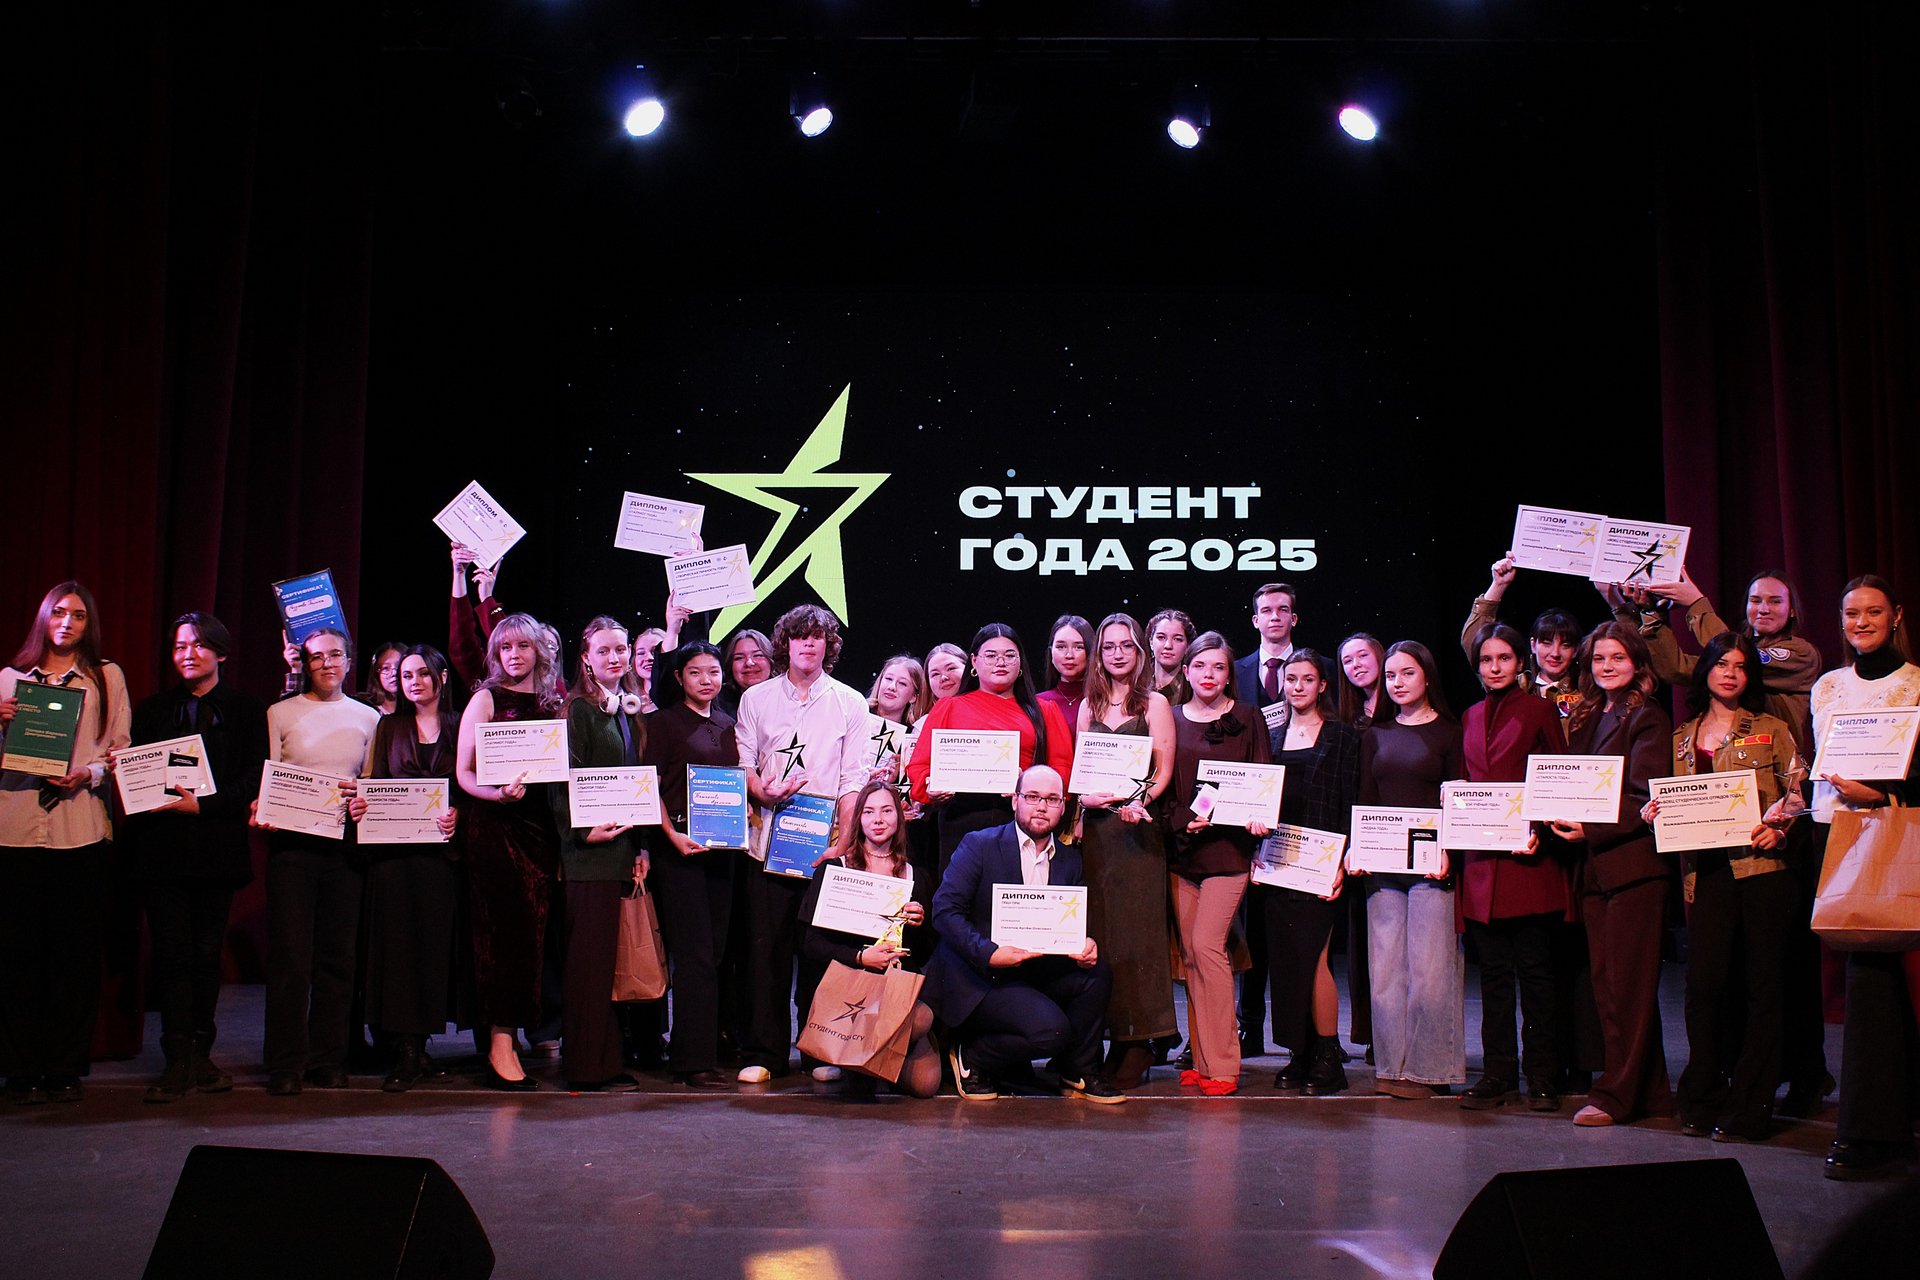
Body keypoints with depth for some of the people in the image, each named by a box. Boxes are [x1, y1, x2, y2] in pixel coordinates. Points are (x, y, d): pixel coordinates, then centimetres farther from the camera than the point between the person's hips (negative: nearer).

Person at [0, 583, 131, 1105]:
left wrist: (88, 773, -10)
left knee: (73, 952, 0)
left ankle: (64, 1070, 7)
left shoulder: (107, 677, 14)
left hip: (81, 827, -1)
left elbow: (122, 748, 8)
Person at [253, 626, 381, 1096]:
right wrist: (261, 811, -14)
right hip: (292, 841, -2)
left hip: (346, 843, 2)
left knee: (337, 955, 3)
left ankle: (327, 1061, 11)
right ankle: (286, 1065, 1)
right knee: (289, 955, -5)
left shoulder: (368, 718, 13)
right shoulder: (280, 713, 8)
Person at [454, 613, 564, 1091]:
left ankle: (504, 1039, 9)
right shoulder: (485, 699, 4)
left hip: (540, 825, 4)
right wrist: (498, 793, -17)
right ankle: (500, 1046, -4)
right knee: (503, 929, -7)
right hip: (494, 824, -4)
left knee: (533, 929, 1)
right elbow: (464, 772, -1)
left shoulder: (552, 702, 14)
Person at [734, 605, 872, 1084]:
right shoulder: (756, 699, 11)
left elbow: (853, 779, 3)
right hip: (770, 841, 1)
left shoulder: (850, 703, 8)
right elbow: (742, 762, 8)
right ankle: (764, 1054, 7)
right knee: (766, 948, -1)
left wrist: (844, 842, -6)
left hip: (826, 844, 0)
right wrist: (763, 791, -14)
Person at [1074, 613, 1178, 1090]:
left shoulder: (1154, 703, 3)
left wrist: (1139, 801, -20)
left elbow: (1164, 771, -3)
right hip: (1096, 827, 4)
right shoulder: (1089, 706, 16)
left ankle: (1137, 1044, -1)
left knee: (1136, 929, -5)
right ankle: (1118, 1037, 8)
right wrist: (1087, 798, -5)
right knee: (1100, 929, 2)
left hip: (1139, 826, -4)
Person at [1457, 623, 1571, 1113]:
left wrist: (1539, 830, -14)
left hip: (1528, 857, -4)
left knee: (1535, 971, 0)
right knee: (1493, 972, 7)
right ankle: (1498, 1074, 14)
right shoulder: (1470, 718, 17)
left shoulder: (1540, 711, 3)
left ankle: (1541, 1077, 7)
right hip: (1481, 861, 4)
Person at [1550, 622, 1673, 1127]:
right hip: (1594, 867, 8)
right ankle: (1649, 1092, 17)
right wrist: (1561, 818, 0)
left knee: (1629, 984, -3)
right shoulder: (1584, 719, 18)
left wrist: (1591, 829, -20)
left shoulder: (1648, 720, -4)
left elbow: (1644, 799, -12)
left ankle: (1617, 1094, 1)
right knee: (1605, 983, 8)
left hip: (1634, 863, -7)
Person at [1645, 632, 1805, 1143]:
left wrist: (1779, 826, -12)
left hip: (1762, 866, -2)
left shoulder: (1770, 730, 8)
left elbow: (1799, 789, 5)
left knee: (1763, 987, 0)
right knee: (1703, 985, -5)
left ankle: (1749, 1109, 7)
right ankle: (1703, 1103, 9)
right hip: (1706, 870, 2)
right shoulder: (1684, 737, 17)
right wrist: (1658, 812, 0)